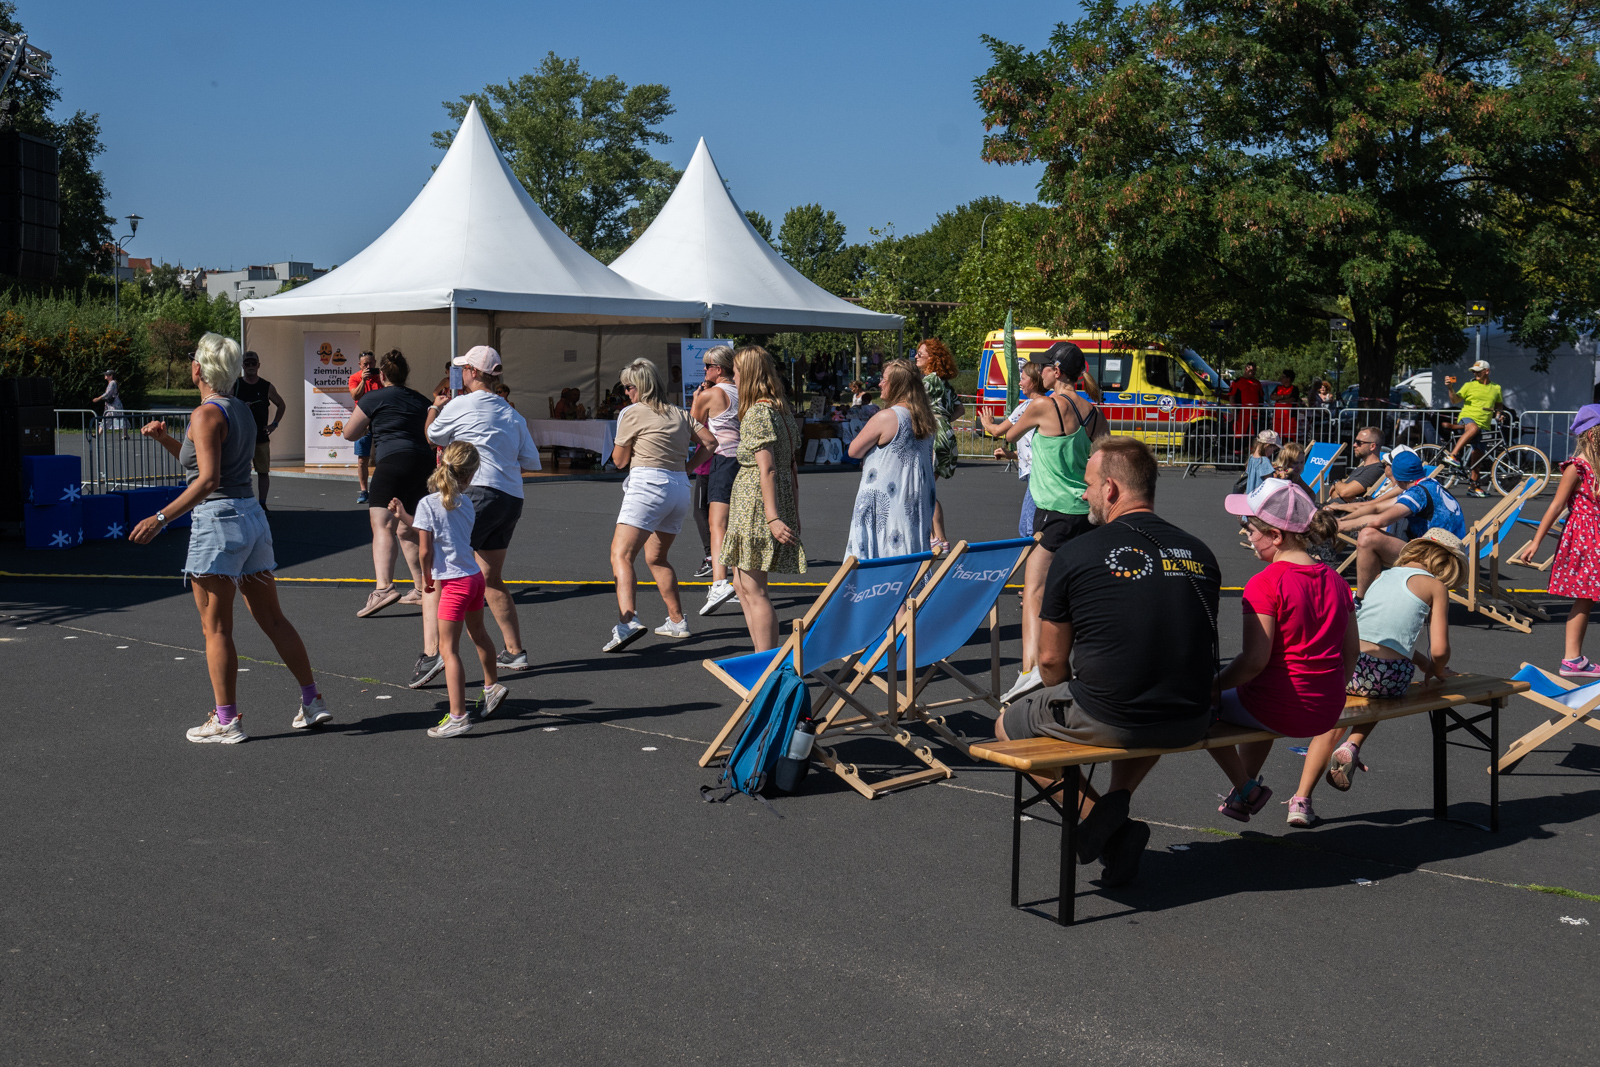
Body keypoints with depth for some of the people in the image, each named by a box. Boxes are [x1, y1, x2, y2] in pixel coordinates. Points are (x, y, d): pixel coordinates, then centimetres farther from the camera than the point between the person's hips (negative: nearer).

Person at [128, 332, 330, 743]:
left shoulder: (206, 414, -12)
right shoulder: (241, 410, 14)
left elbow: (207, 480, -22)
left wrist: (160, 518, -22)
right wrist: (165, 439, 15)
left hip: (219, 521, -9)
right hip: (253, 516, 9)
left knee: (216, 629, 0)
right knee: (272, 619, 14)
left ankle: (226, 721, 4)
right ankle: (313, 701, 16)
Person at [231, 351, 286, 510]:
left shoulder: (267, 387, 6)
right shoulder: (235, 385, 2)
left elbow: (281, 405, 19)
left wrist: (274, 424, 9)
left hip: (261, 436, 1)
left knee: (263, 471, 2)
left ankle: (262, 503, 8)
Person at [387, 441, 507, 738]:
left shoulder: (428, 504, -12)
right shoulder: (466, 502, 5)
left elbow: (425, 548, -12)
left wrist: (426, 576, 5)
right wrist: (404, 516, 21)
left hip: (454, 583, -7)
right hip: (475, 576, 7)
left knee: (448, 649, -4)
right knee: (477, 632, 28)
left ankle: (457, 717, -8)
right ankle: (492, 686, 48)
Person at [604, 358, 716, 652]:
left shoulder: (632, 413, -2)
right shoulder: (680, 414, 14)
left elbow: (619, 461, 3)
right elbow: (710, 442, 15)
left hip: (648, 486, -7)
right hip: (680, 488, 7)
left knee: (621, 555, -14)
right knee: (656, 558, 22)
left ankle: (627, 620, -34)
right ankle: (677, 621, 23)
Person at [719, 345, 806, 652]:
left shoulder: (757, 413, -14)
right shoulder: (782, 409, 14)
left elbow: (767, 469, -19)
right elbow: (792, 465, 15)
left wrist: (773, 517, -22)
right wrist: (793, 513, 17)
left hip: (755, 502, -10)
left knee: (754, 590, -4)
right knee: (743, 584, 17)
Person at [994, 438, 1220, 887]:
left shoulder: (1075, 555, -7)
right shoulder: (1199, 554, 5)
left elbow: (1051, 660, 0)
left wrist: (1075, 706, 20)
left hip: (1108, 720, -5)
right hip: (1190, 723, 5)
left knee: (1008, 726, 21)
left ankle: (1096, 815, 6)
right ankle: (1118, 798, 15)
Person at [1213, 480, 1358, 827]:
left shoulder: (1265, 584, -18)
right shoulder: (1335, 580, 3)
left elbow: (1255, 660, -21)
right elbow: (1352, 651, 9)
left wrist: (1214, 687, -6)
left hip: (1275, 711, -7)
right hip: (1326, 712, 7)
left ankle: (1245, 789, 26)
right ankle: (1302, 799, 38)